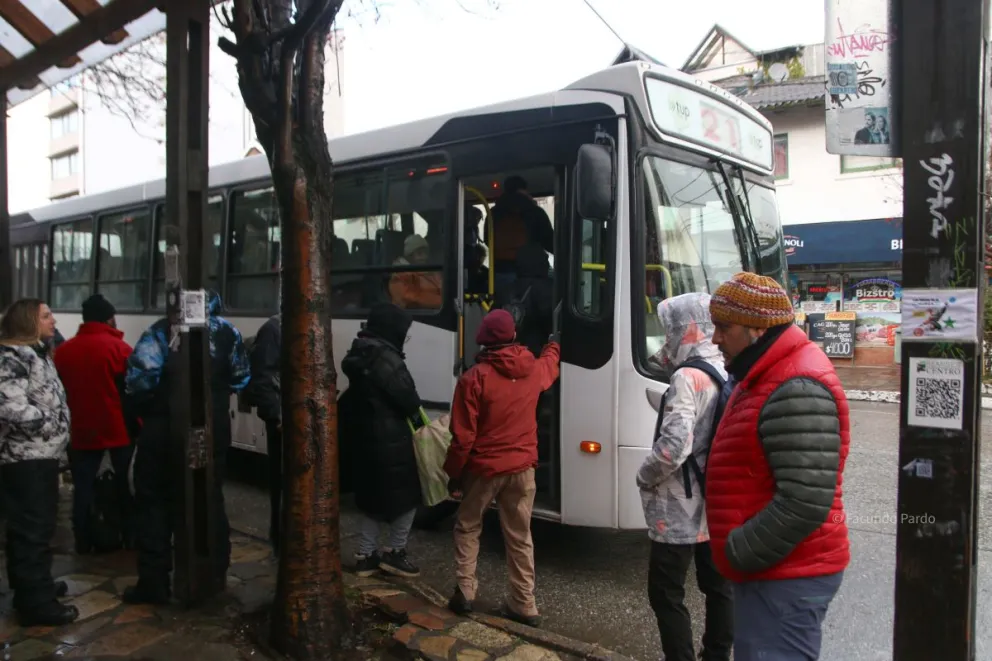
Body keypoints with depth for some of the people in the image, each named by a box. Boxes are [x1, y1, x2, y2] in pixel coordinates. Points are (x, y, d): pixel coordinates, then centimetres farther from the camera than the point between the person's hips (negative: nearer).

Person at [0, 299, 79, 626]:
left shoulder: (37, 353, 16)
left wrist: (58, 430, 14)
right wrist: (51, 425, -15)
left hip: (41, 455, 10)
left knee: (39, 525, 18)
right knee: (32, 529, -4)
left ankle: (34, 587, 31)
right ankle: (36, 602, 3)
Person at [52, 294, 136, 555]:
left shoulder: (63, 350, 5)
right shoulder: (119, 348, -11)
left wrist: (69, 424, 19)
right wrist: (137, 424, 0)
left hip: (81, 430, 3)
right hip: (118, 429, -3)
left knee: (83, 487, 9)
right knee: (125, 485, 9)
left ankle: (83, 542, 13)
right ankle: (130, 537, 16)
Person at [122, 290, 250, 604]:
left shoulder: (161, 331, -10)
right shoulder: (228, 331, 1)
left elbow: (140, 377, -18)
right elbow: (241, 378, 8)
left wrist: (143, 407, 1)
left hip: (164, 428, -3)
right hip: (214, 427, 4)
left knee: (154, 502, 8)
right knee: (211, 500, 15)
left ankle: (154, 582, 10)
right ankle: (215, 575, 24)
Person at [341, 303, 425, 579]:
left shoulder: (359, 355, 11)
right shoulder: (385, 358, -19)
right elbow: (406, 396, -17)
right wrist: (418, 420, 3)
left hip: (364, 437, 9)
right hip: (389, 440, -9)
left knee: (373, 496, 17)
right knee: (405, 494, 6)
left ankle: (366, 555, 22)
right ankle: (394, 552, 12)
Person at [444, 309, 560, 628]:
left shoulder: (475, 377, -16)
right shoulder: (534, 369, -1)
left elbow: (463, 436, -14)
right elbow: (550, 365, 27)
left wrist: (453, 472, -1)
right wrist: (553, 346, 49)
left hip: (484, 468, -3)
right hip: (522, 468, 4)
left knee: (467, 528, 18)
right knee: (519, 537, 12)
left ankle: (465, 592, 17)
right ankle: (525, 605, 17)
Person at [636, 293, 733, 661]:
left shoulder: (687, 377, -21)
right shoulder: (726, 374, 6)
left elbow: (674, 444, -29)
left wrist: (645, 477, -13)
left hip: (680, 510, -9)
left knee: (666, 595, 3)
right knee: (718, 587, 18)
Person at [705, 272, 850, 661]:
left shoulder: (796, 391, -23)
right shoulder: (768, 378, 12)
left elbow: (806, 503, -29)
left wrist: (736, 554, -18)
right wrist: (742, 552, 15)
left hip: (786, 575, -10)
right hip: (773, 567, 10)